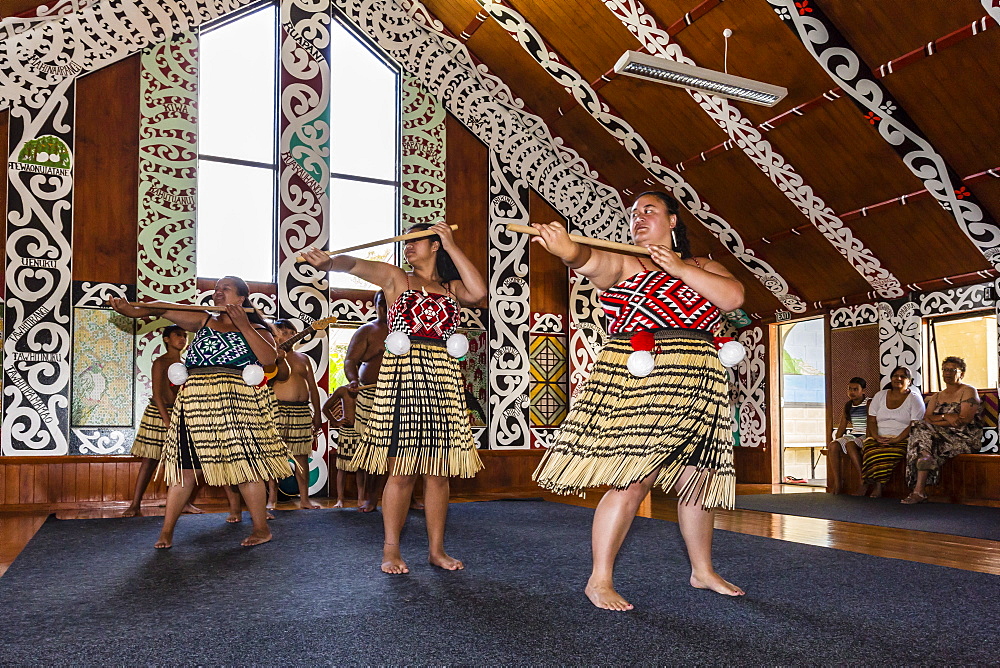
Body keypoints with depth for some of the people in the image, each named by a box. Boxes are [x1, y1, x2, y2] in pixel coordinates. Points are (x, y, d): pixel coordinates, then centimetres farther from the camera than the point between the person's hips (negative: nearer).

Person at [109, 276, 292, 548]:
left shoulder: (256, 329, 9)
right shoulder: (203, 321, 16)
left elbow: (269, 358, -9)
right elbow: (164, 310, 4)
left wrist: (243, 326, -9)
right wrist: (132, 309, -13)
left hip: (238, 404, -3)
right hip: (196, 403, 3)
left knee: (245, 464, -4)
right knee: (186, 465, 4)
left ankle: (262, 528, 8)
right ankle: (166, 531, 14)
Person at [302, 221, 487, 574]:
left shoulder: (451, 287, 16)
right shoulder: (395, 278, 9)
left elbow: (478, 291, -6)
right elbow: (355, 264, -7)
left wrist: (451, 245, 1)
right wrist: (328, 261, -29)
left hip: (443, 380, 3)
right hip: (402, 377, -3)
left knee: (438, 472, 5)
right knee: (402, 472, -3)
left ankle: (436, 549, 15)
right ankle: (391, 551, 9)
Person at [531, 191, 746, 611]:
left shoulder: (702, 267, 16)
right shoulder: (622, 263, 3)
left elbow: (733, 297, -2)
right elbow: (593, 262, -20)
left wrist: (679, 268, -9)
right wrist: (569, 252, -43)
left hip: (697, 388, 5)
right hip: (636, 382, -5)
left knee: (698, 481, 12)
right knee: (632, 482, -11)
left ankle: (702, 571, 31)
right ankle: (600, 580, 0)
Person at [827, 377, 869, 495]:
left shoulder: (869, 404, -3)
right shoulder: (847, 406, 17)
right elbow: (842, 427, 18)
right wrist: (836, 440, 6)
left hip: (865, 437, -6)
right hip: (852, 435, 6)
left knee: (850, 444, -36)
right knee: (833, 445, -23)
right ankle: (837, 483, -26)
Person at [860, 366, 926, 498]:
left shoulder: (914, 398, 5)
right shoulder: (880, 396, 16)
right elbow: (871, 421, 10)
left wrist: (896, 440, -17)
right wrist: (877, 437, -9)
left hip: (902, 439, -3)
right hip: (879, 438, 3)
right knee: (868, 447, -32)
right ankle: (877, 485, -27)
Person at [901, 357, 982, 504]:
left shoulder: (969, 391, 4)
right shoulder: (937, 397, 22)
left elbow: (965, 419, -10)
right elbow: (926, 418, 6)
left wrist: (936, 421, -8)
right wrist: (946, 417, -13)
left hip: (965, 438, -5)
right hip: (942, 436, 5)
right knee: (921, 430, -26)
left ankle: (919, 490, -29)